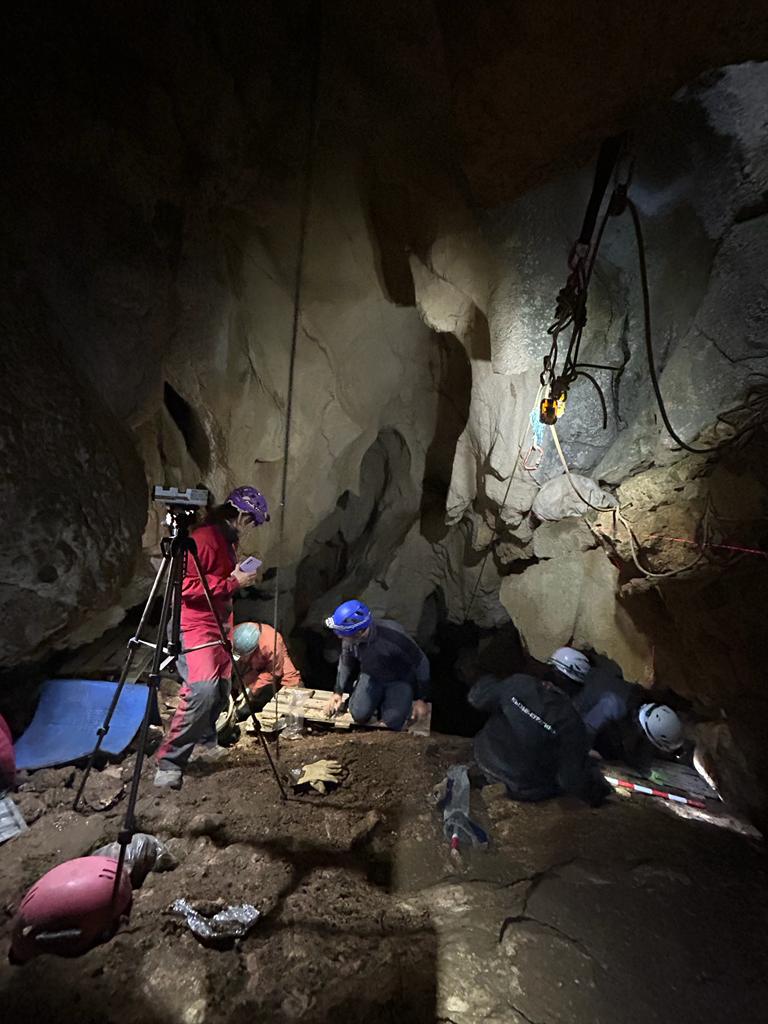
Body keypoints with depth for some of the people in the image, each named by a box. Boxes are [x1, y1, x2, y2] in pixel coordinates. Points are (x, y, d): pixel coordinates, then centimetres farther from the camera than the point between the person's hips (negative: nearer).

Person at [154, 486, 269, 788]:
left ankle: (206, 741, 32)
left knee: (221, 688, 11)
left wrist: (240, 578, 8)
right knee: (203, 689, -21)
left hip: (219, 625, 10)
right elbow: (187, 586, -22)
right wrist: (233, 582, -20)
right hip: (195, 625, -10)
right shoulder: (205, 537, -18)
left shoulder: (227, 539, 13)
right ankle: (168, 763, -11)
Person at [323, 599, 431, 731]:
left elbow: (421, 664, -23)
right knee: (359, 715, -10)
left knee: (391, 724, -15)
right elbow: (346, 663, 3)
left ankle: (404, 701, 15)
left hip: (400, 679, -4)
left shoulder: (394, 636, -39)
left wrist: (424, 699, -14)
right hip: (372, 676, 4)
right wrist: (339, 692, 5)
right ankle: (380, 698, 19)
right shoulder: (349, 638, -22)